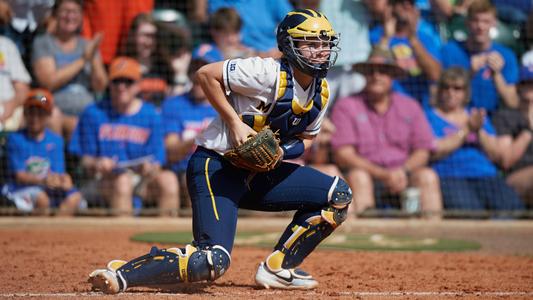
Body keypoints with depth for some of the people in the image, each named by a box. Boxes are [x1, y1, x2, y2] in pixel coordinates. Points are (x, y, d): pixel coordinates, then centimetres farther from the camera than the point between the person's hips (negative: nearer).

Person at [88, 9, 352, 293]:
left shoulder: (320, 93, 5)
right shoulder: (269, 73, -18)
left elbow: (306, 137, 18)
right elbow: (206, 74, -18)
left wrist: (285, 150, -6)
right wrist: (235, 123, -21)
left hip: (254, 173, 9)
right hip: (215, 166, -8)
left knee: (338, 195, 4)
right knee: (214, 260, -26)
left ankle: (275, 269, 7)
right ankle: (120, 274, -18)